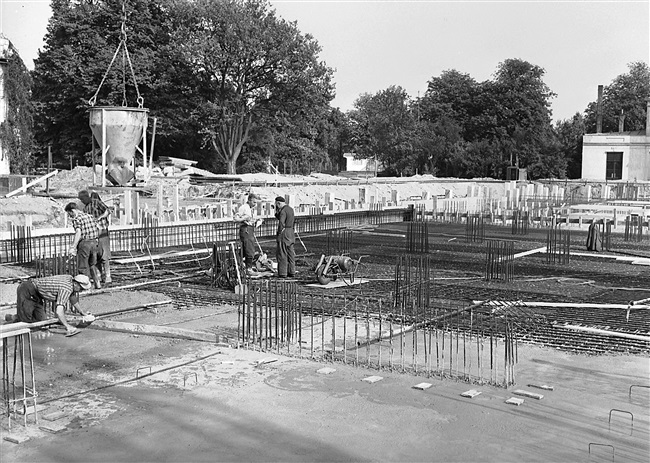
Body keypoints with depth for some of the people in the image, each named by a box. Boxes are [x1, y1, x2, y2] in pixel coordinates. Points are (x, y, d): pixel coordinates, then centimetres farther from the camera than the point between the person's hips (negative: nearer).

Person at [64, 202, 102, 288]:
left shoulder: (76, 219, -10)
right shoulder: (89, 216, 12)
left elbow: (78, 233, -22)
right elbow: (97, 230, 14)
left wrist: (73, 247, -25)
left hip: (84, 243, -7)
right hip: (94, 242, 7)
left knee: (83, 267, 4)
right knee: (92, 264, 20)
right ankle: (97, 283, 20)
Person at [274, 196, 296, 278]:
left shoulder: (283, 211, -15)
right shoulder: (290, 209, 14)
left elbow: (281, 223, -22)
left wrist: (279, 235, -17)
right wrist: (277, 212, 10)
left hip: (284, 232, -9)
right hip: (291, 233, 9)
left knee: (282, 254, -3)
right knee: (290, 253, 11)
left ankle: (282, 273, -2)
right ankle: (291, 272, 15)